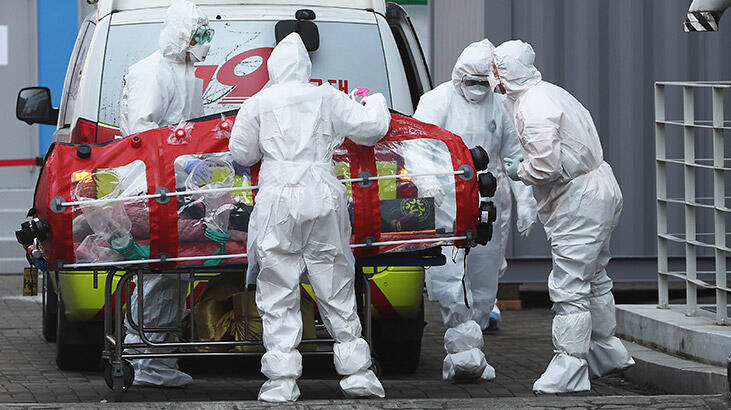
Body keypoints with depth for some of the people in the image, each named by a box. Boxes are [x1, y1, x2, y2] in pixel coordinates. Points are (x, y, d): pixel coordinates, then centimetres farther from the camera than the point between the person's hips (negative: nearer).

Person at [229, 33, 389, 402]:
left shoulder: (258, 105, 2)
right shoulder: (328, 99, 4)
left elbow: (241, 153, 7)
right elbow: (370, 128, 8)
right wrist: (376, 104, 29)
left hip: (278, 202, -2)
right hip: (324, 200, 2)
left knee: (278, 295, 1)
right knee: (336, 291, 10)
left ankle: (282, 378, -4)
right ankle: (356, 371, 11)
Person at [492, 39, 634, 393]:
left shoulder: (534, 109, -19)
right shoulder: (549, 93, 12)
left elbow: (547, 165, -25)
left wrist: (518, 171, -7)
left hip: (580, 201, -11)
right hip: (602, 191, 11)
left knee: (569, 287, -9)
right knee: (593, 279, 22)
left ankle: (568, 369, -9)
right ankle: (606, 352, 35)